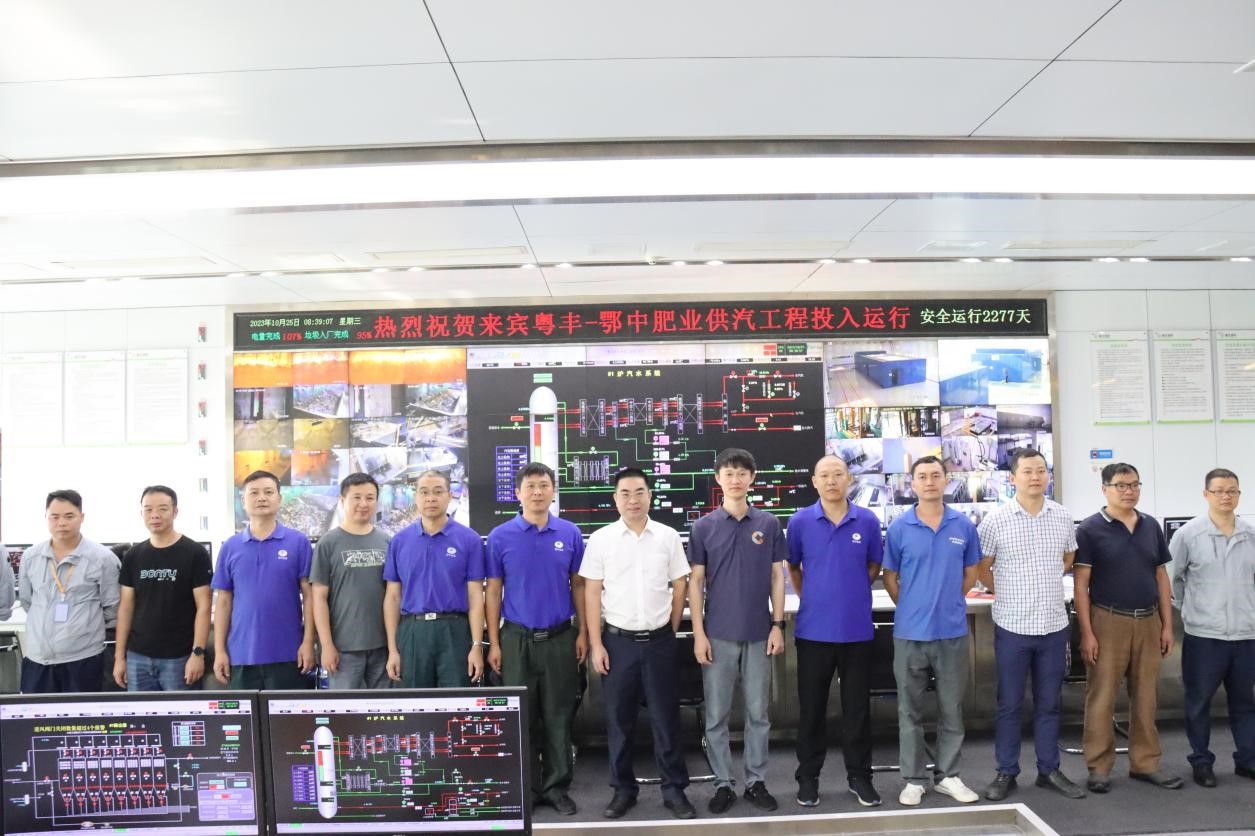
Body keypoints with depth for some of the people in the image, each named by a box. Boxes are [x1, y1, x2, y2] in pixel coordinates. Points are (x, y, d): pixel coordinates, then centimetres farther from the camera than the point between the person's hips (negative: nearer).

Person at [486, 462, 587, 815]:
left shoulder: (570, 534, 1)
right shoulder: (500, 536, -2)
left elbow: (578, 586, 6)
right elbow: (493, 592, 1)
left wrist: (582, 633, 2)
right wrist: (494, 643, -2)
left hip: (560, 637, 1)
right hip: (517, 638, 0)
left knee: (558, 717, 8)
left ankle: (557, 786, 22)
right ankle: (526, 788, 22)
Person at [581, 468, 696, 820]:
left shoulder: (668, 537, 1)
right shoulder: (600, 539, -2)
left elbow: (680, 587, 7)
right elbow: (591, 593, -1)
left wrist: (670, 631, 8)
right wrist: (595, 644, -4)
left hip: (659, 641, 0)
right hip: (618, 641, 0)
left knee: (665, 717, 7)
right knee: (619, 718, 9)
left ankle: (674, 789, 21)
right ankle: (623, 788, 25)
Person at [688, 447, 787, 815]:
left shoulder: (769, 524, 1)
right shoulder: (703, 527, -1)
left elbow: (777, 577, 5)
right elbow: (695, 582, -1)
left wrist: (778, 625, -2)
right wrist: (698, 633, -6)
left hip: (759, 634, 1)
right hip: (718, 635, -1)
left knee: (758, 714, 10)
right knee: (716, 716, 7)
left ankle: (756, 782, 24)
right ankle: (723, 784, 20)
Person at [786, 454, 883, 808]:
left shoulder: (867, 521, -2)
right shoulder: (800, 522, -4)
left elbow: (874, 566, 11)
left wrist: (851, 593, 8)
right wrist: (810, 597, 6)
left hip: (857, 628, 1)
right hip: (813, 629, 0)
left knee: (857, 706, 11)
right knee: (811, 707, 9)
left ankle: (860, 775, 26)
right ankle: (808, 777, 22)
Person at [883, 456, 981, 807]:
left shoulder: (964, 526, 0)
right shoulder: (899, 528, -4)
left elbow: (970, 574, 11)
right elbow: (890, 578, 4)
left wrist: (946, 603, 10)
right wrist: (914, 608, 3)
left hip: (952, 631, 1)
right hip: (910, 632, -1)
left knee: (951, 708, 11)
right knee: (910, 711, 7)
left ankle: (948, 776, 26)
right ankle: (913, 779, 19)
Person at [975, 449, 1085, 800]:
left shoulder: (1063, 517, 3)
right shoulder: (996, 521, -9)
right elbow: (981, 569, 0)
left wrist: (1045, 584, 12)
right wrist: (1007, 594, 5)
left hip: (1054, 626, 3)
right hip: (1012, 627, -3)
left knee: (1048, 703, 14)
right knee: (1009, 704, 7)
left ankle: (1049, 770, 27)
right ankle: (1006, 773, 19)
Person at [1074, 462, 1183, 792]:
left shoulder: (1152, 526, 8)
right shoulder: (1090, 529, -7)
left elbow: (1162, 578, 13)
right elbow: (1080, 584, -8)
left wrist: (1167, 625, 7)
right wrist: (1086, 633, -12)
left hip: (1148, 621, 5)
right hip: (1108, 621, -5)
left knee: (1145, 697, 13)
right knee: (1101, 698, 1)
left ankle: (1145, 763, 25)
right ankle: (1099, 767, 11)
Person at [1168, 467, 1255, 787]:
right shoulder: (1189, 533, -6)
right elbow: (1169, 576, 2)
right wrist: (1186, 607, 3)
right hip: (1204, 634, -3)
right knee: (1199, 701, 7)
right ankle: (1201, 761, 19)